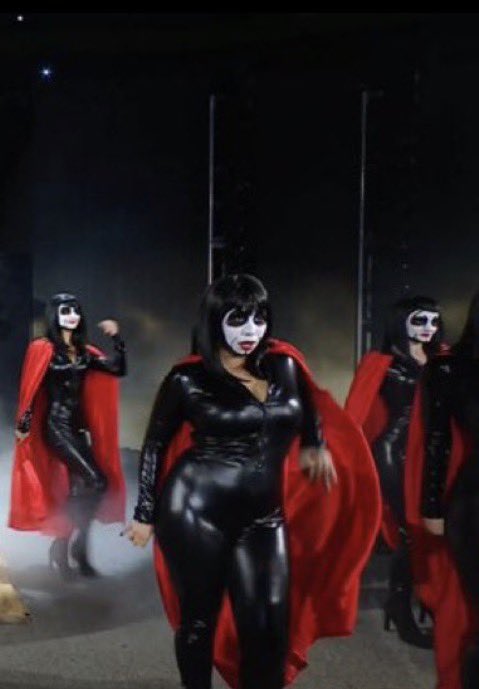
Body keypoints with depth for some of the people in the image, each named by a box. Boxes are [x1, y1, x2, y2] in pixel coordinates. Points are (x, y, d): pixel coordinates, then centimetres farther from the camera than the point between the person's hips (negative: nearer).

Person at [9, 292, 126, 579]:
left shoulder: (84, 352, 11)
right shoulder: (44, 349, -5)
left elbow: (118, 369, 5)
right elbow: (32, 391, -6)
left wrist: (117, 338, -3)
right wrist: (24, 426, -7)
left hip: (78, 426, 7)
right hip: (56, 426, -7)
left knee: (78, 489, 5)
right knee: (97, 482, -15)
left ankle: (64, 549, 16)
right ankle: (74, 547, -1)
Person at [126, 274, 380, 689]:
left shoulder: (283, 367, 4)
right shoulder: (188, 379, -5)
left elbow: (307, 406, 27)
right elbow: (155, 445, 3)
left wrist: (315, 445, 33)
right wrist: (146, 514, 4)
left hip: (263, 517, 4)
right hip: (197, 509, -3)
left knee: (270, 625, 2)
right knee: (200, 618, 7)